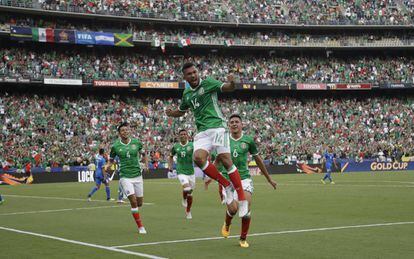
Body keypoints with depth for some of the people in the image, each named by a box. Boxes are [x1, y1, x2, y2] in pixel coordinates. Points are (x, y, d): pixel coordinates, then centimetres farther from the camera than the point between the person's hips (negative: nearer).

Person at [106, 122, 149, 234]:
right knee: (133, 201, -13)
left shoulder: (136, 142, 1)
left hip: (137, 175, 3)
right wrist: (107, 166, -12)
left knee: (140, 202, 7)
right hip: (125, 177, -3)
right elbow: (111, 160, 9)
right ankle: (140, 226, -2)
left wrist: (146, 165, 1)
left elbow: (143, 154, 17)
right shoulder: (115, 146, -3)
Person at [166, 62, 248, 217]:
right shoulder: (186, 94, 18)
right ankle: (226, 185, -5)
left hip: (217, 126, -5)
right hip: (202, 131, 5)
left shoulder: (207, 83, 1)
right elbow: (181, 111, 34)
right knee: (198, 158, -20)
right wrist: (171, 113, 12)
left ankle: (242, 199, -6)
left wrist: (231, 83, -34)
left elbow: (227, 88, -10)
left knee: (225, 160, -14)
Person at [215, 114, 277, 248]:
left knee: (246, 209, -11)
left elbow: (258, 159, 12)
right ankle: (227, 225, 22)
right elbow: (217, 160, 15)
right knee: (233, 209, -15)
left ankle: (243, 239, 10)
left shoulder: (248, 140, 2)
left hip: (244, 178, 1)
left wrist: (269, 178, 16)